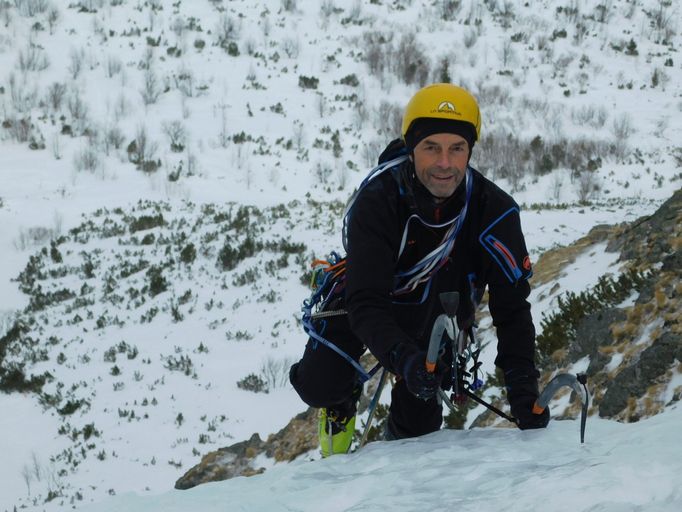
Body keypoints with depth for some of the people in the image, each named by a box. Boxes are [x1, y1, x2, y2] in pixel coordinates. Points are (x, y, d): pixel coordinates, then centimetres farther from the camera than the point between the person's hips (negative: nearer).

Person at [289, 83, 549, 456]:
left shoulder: (494, 211, -28)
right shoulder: (376, 201, -34)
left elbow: (512, 306, -23)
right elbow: (366, 302, -39)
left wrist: (523, 386, -34)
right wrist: (403, 357, -57)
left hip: (438, 316, 2)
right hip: (370, 303, -1)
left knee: (417, 421, -9)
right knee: (318, 385, -18)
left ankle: (401, 441, 30)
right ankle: (341, 401, 20)